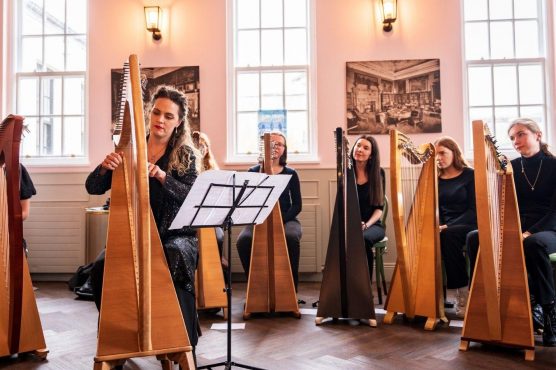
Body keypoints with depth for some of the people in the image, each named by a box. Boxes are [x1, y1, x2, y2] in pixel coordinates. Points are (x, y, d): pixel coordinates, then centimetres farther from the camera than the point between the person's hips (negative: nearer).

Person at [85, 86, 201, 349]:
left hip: (174, 234, -2)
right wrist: (105, 167, -20)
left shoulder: (186, 155, 3)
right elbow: (93, 188, 2)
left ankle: (184, 341, -16)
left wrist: (161, 175, -29)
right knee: (101, 268, -23)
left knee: (176, 259, -32)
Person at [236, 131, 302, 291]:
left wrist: (281, 220, -14)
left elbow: (297, 205, 4)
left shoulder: (291, 174, 8)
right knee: (244, 240, -30)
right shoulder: (253, 172, 8)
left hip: (286, 220, 0)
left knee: (291, 237, -34)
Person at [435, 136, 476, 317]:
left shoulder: (470, 175, -1)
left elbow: (474, 210, -9)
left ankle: (463, 292, -24)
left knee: (448, 235, -36)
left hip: (467, 226, -3)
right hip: (444, 228, 3)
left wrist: (449, 226, -20)